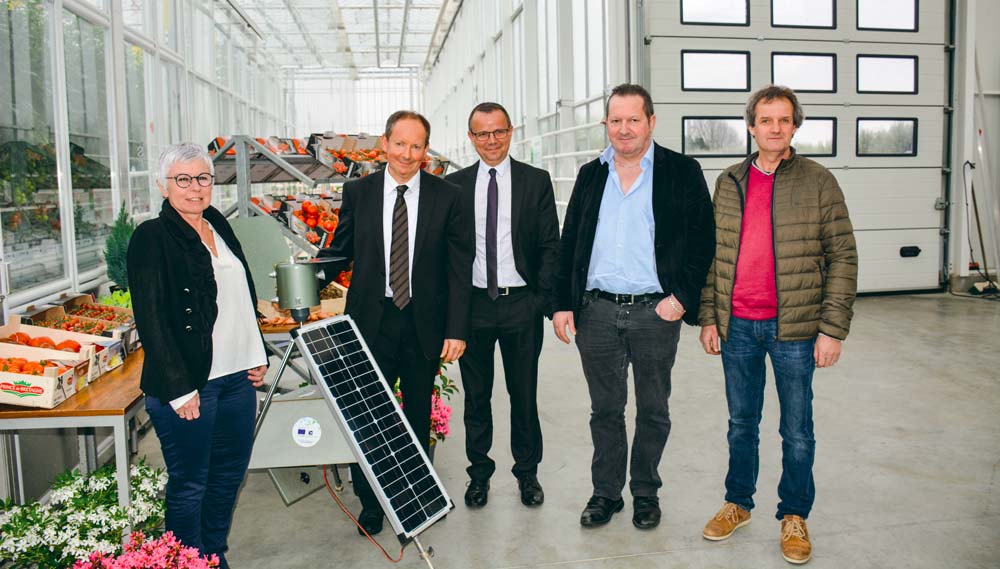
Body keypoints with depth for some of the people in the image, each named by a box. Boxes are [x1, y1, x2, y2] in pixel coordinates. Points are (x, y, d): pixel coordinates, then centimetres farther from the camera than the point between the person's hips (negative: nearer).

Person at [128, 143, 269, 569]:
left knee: (230, 473, 15)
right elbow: (150, 318, -14)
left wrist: (257, 355, 15)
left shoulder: (218, 226, 12)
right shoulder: (152, 237, -9)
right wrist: (178, 388, -17)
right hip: (188, 383, -7)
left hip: (237, 376, 7)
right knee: (189, 485, 5)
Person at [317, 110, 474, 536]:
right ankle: (369, 501, 25)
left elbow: (460, 268, -3)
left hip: (425, 324, 0)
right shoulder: (358, 192, 2)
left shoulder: (448, 197, -2)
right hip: (371, 321, 0)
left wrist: (456, 330, -8)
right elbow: (341, 250, 8)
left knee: (418, 414, 14)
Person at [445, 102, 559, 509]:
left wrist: (543, 299, -8)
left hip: (521, 304, -1)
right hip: (472, 304, 1)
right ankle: (479, 472, 27)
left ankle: (527, 472, 27)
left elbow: (550, 245, 0)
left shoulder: (536, 181, 2)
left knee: (524, 395, 11)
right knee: (475, 396, 12)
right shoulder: (454, 185, 5)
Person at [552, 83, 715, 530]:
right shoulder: (590, 175, 11)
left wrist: (681, 297, -10)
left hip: (655, 312, -2)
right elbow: (569, 243, 11)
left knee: (653, 410, 11)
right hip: (597, 312, 3)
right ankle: (606, 492, 26)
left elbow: (703, 240, -1)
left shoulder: (682, 172, 1)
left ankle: (646, 492, 28)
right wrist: (563, 304, 4)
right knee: (605, 409, 12)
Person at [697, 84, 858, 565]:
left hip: (794, 327, -3)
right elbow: (713, 254, 10)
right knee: (741, 423, 15)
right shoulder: (729, 182, 7)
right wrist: (708, 317, 5)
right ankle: (738, 503, 32)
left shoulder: (818, 182, -3)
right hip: (737, 326, 3)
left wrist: (833, 328, -9)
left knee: (797, 430, 8)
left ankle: (794, 516, 26)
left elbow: (843, 257, -4)